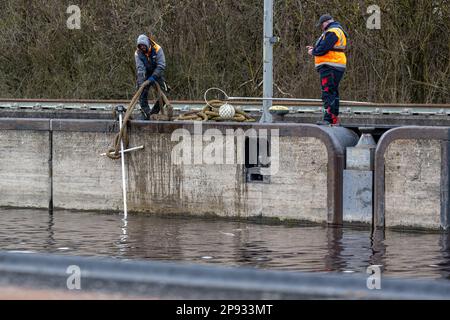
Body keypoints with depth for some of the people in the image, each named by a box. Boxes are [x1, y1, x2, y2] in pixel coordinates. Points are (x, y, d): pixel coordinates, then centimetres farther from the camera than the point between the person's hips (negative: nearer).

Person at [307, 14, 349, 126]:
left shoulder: (332, 32, -12)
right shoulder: (338, 31, 22)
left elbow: (323, 49, -19)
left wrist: (313, 52, -1)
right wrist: (314, 49, 14)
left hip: (330, 67, -11)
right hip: (335, 67, 11)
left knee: (328, 93, -14)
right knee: (333, 93, 16)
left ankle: (328, 119, -19)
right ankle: (335, 119, 20)